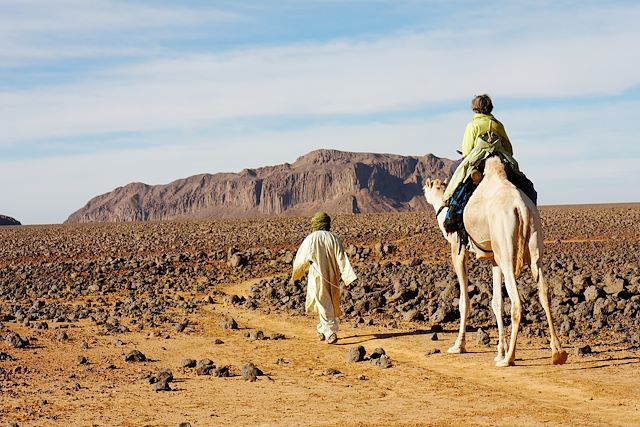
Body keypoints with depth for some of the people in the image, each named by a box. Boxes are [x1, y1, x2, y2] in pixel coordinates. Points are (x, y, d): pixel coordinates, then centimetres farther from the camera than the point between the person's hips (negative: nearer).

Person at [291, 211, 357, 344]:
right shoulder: (334, 239, -2)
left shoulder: (311, 239, -9)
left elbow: (301, 259, 0)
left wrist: (296, 274, 18)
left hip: (318, 277, -3)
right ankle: (322, 330, 31)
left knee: (324, 305, -2)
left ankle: (331, 332, -16)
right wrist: (348, 277, -12)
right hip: (333, 278, 3)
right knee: (331, 302, 18)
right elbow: (342, 259, -9)